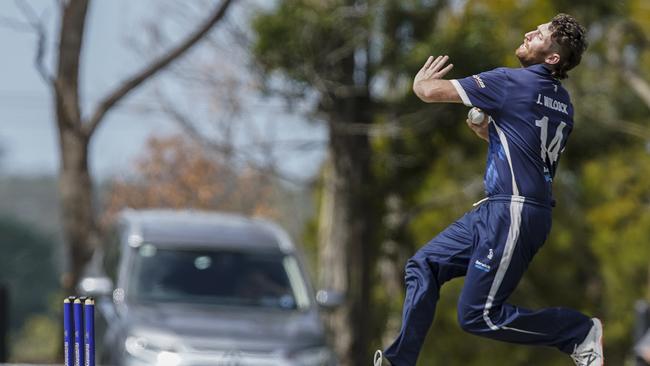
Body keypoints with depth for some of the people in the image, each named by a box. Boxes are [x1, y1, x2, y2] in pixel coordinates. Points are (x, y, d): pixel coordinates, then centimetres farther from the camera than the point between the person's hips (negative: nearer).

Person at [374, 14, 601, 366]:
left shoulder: (512, 82, -13)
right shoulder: (562, 102, 12)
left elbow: (431, 92, -12)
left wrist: (420, 81, 10)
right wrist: (490, 134, 20)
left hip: (513, 215, -10)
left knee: (478, 316, -6)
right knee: (425, 265, 12)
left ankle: (582, 332, 2)